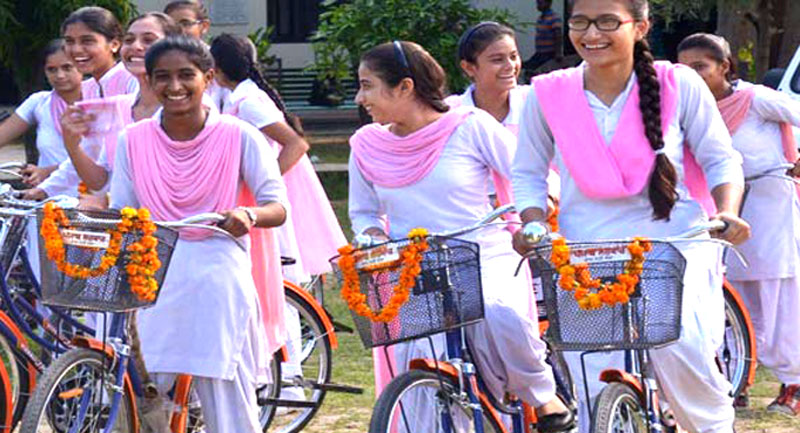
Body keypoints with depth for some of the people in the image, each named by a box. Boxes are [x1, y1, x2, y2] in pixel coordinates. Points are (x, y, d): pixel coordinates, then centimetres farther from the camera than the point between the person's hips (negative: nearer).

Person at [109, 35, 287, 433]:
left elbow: (278, 207, -3)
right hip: (153, 285, 3)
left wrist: (248, 216, -25)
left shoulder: (239, 137, -2)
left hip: (218, 282, -3)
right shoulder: (133, 141, 5)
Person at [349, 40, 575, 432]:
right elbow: (363, 215, 18)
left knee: (498, 313, -36)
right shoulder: (367, 146, 7)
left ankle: (542, 394, -8)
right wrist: (376, 240, -4)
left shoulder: (470, 127, -3)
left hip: (488, 262, -3)